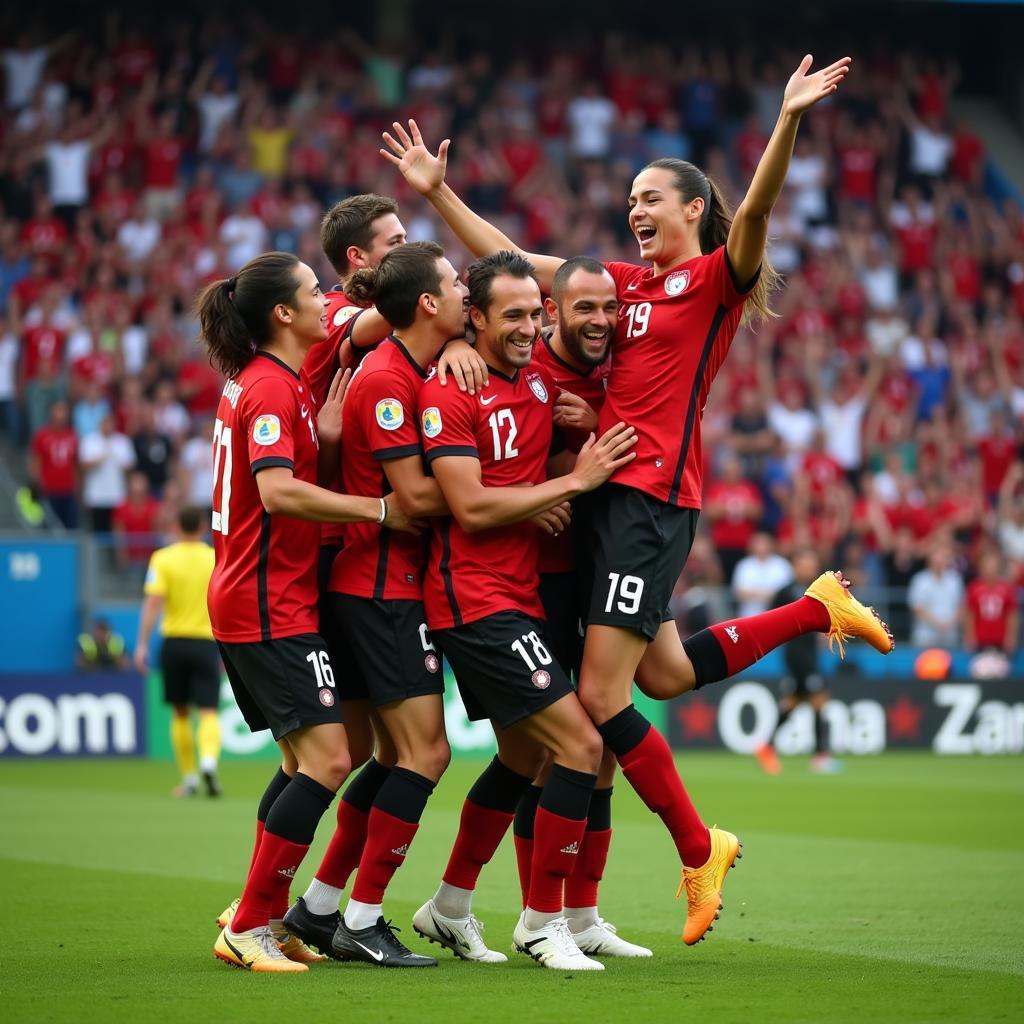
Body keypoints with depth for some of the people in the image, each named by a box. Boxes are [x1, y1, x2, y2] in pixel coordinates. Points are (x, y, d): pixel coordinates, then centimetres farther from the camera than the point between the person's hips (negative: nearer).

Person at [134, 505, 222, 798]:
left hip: (174, 642, 0)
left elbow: (152, 603, -10)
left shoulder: (162, 559, -1)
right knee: (208, 713, -4)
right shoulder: (218, 560, 3)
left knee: (180, 713, 13)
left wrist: (142, 644, -10)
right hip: (206, 642, 0)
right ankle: (209, 761, -31)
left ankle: (189, 777, 17)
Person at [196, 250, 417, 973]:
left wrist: (327, 436, -1)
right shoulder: (271, 389, -15)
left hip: (269, 601, 11)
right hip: (271, 606, -11)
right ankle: (250, 927, -10)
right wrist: (380, 509, -25)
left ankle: (265, 916, 19)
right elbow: (279, 491, -27)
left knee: (305, 761, 15)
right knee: (328, 758, -14)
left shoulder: (273, 383, 17)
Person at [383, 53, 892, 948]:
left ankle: (699, 850, 4)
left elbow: (756, 211, -21)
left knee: (599, 694, -9)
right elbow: (509, 261, 21)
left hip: (656, 494, -8)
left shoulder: (719, 277, -1)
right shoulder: (629, 282, 18)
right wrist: (439, 193, 16)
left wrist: (789, 121, -35)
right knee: (667, 673, 17)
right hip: (614, 491, 8)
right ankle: (818, 607, 32)